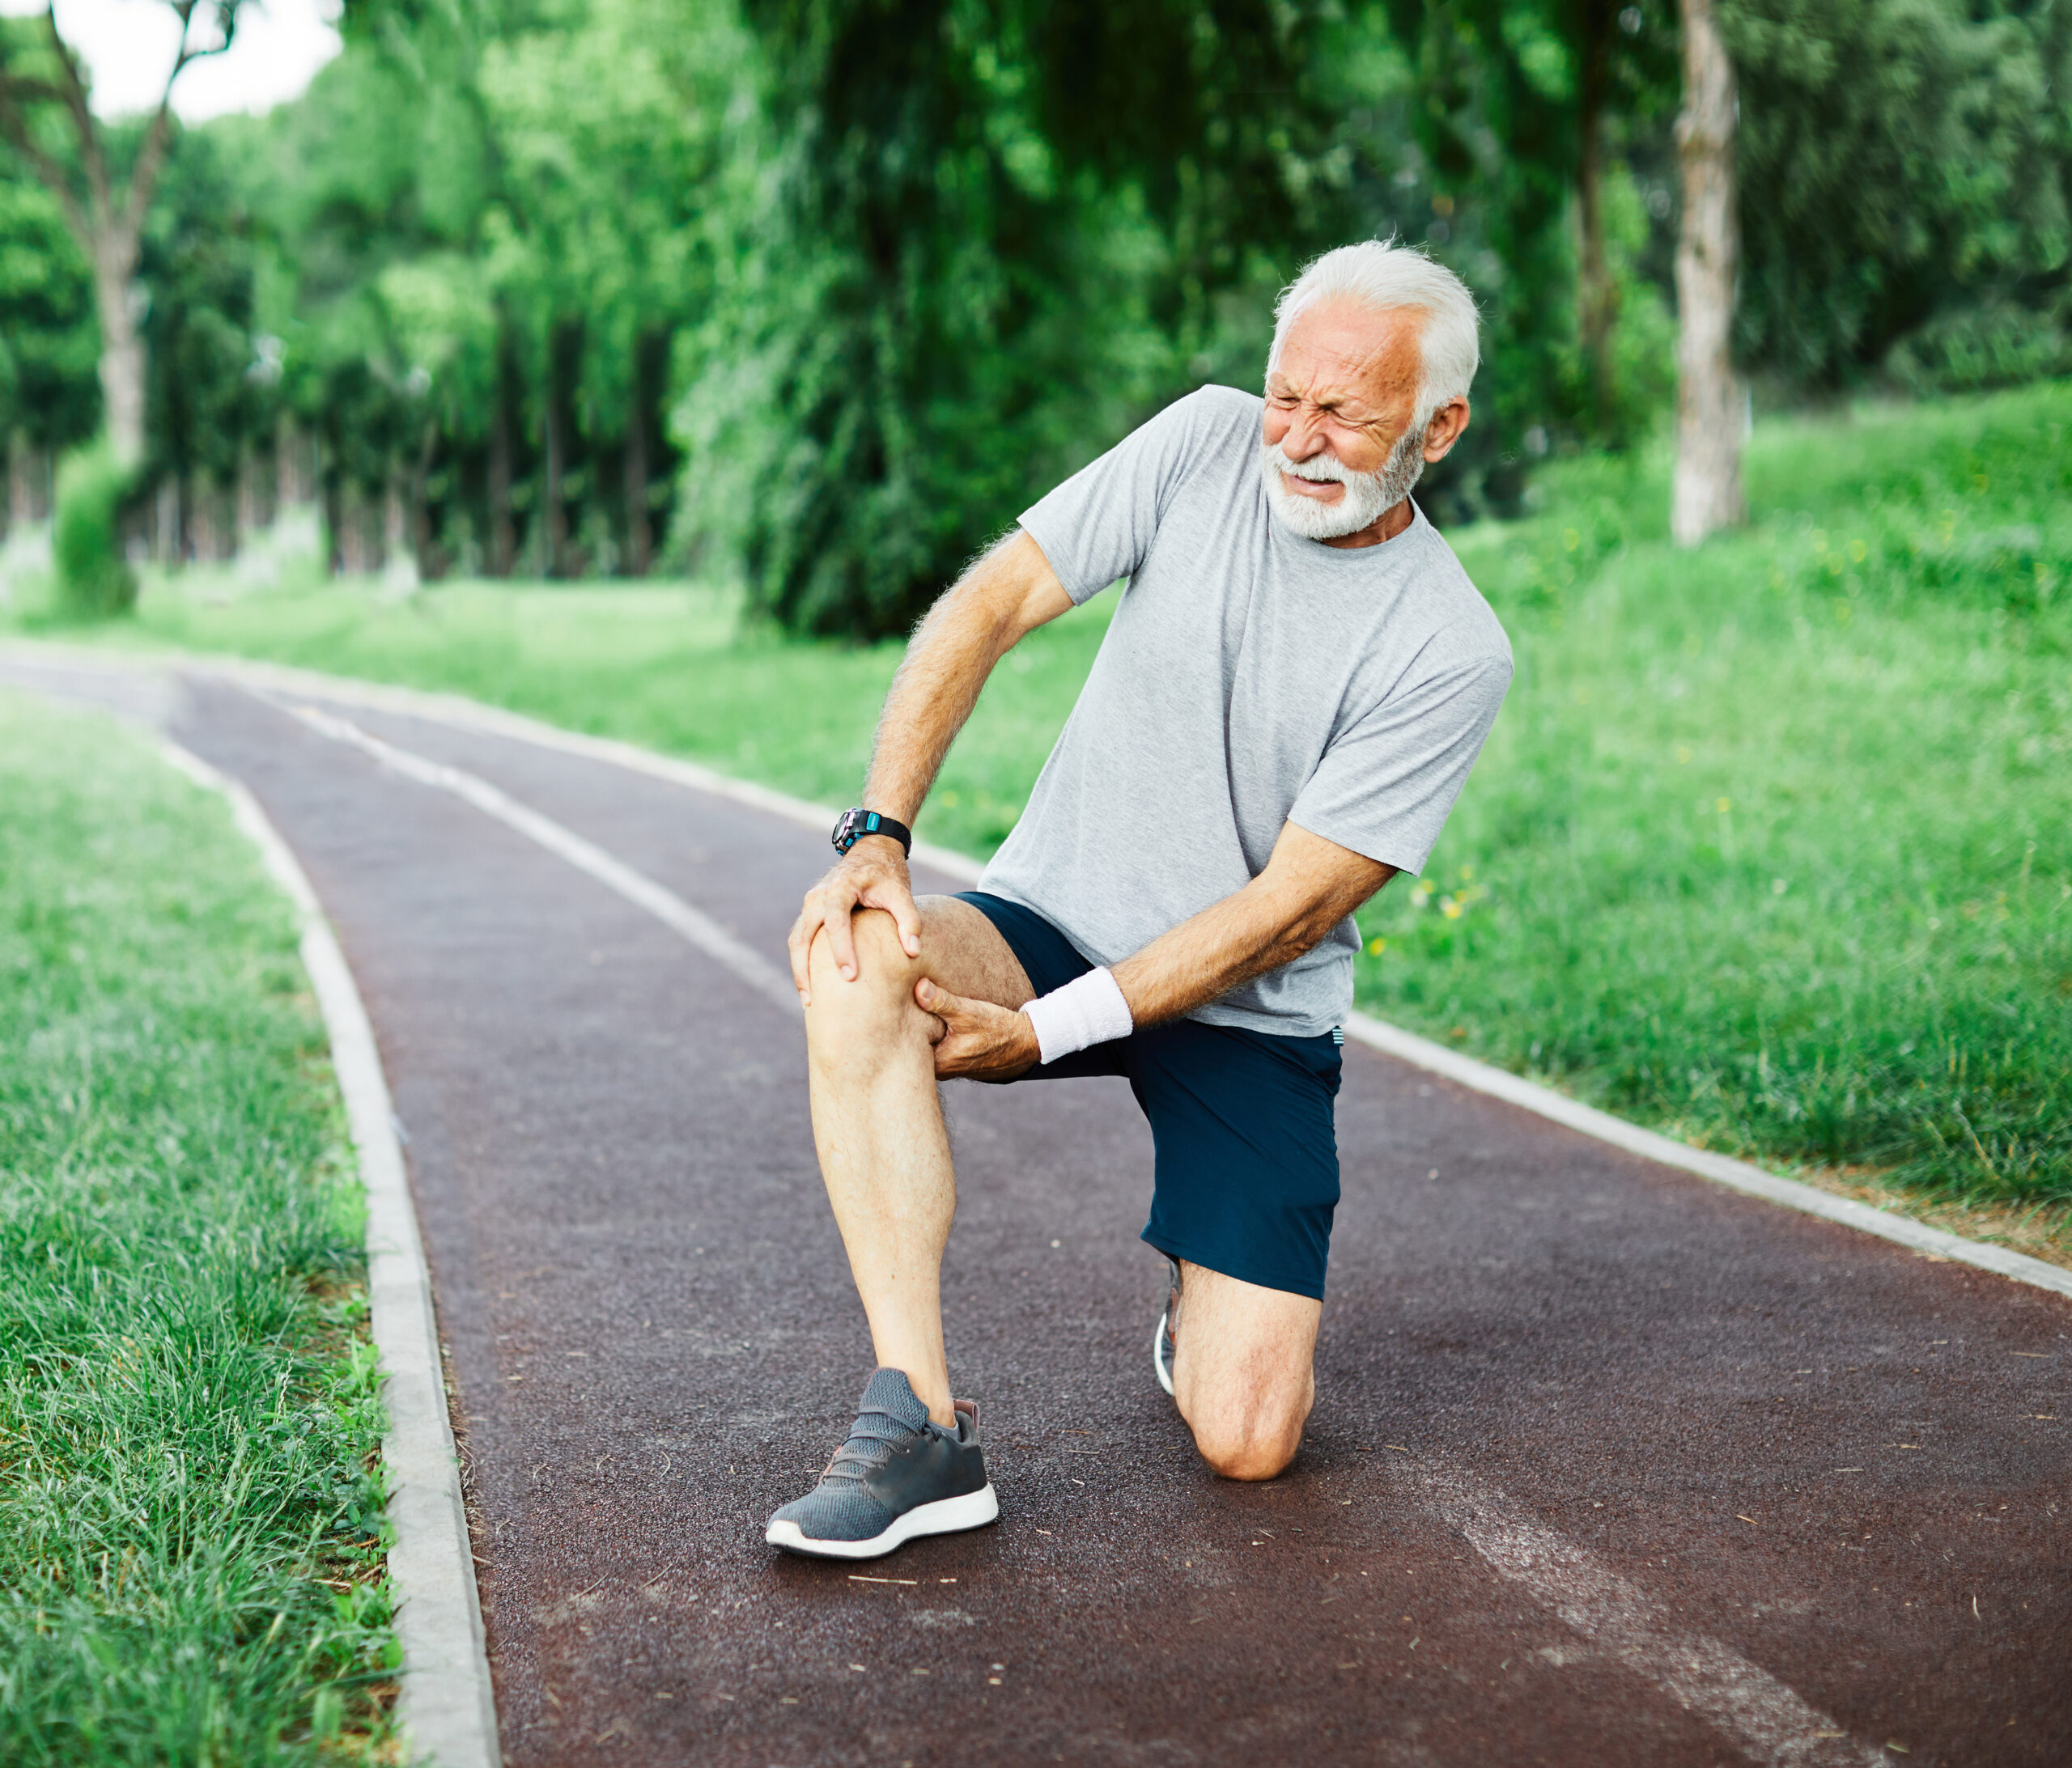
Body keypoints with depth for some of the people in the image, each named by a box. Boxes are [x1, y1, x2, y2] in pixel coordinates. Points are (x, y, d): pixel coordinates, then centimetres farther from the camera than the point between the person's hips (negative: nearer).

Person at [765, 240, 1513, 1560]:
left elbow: (1289, 909, -18)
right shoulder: (1211, 442, -6)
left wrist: (1043, 1034, -23)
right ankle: (923, 1429, -29)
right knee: (857, 960, -34)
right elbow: (988, 608, -8)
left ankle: (1203, 1316, 29)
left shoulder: (1452, 652, -15)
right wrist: (879, 835, -21)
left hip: (1247, 1013, -2)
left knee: (1248, 1442, -11)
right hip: (1050, 923, 2)